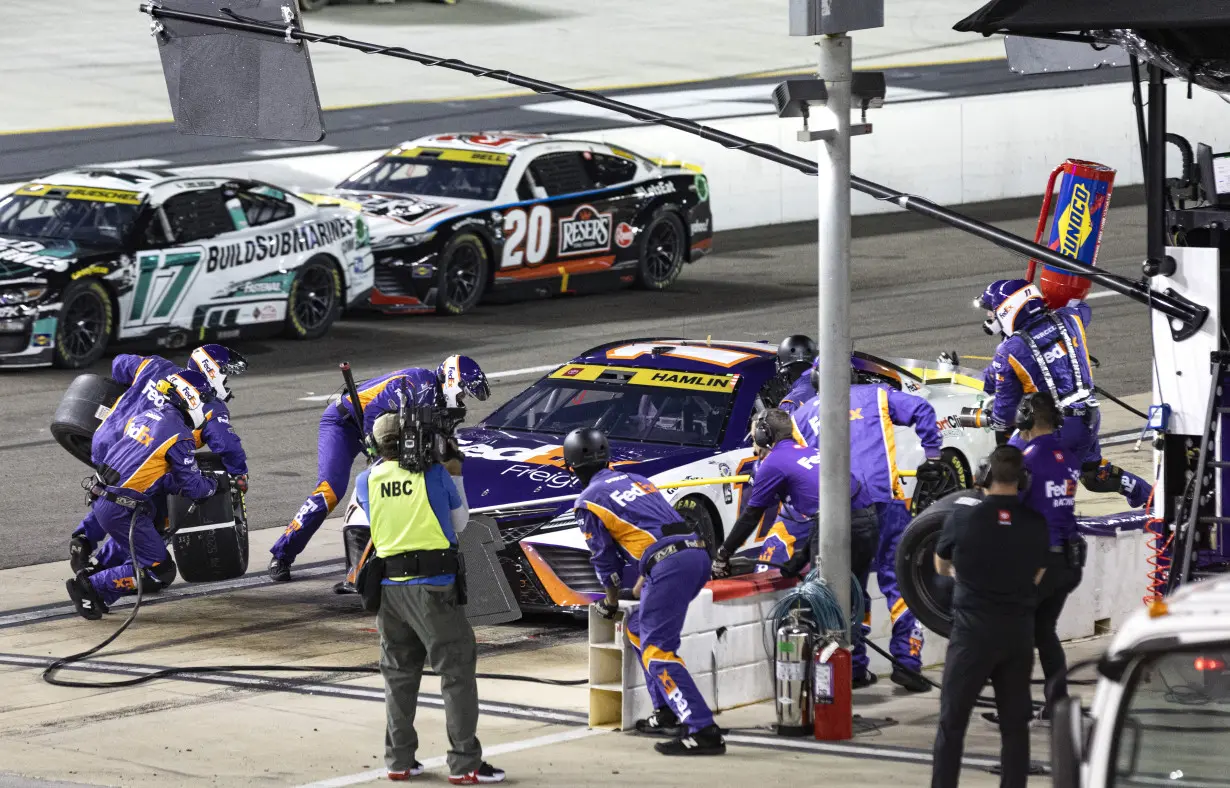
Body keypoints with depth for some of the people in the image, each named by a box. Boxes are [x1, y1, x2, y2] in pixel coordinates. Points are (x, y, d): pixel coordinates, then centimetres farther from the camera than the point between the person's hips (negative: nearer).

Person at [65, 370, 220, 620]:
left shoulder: (145, 416, 14)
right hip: (121, 510, -8)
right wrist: (212, 485, 16)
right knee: (159, 571, -3)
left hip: (99, 497, 8)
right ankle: (91, 587, -7)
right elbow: (192, 487, -5)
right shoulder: (179, 435, -10)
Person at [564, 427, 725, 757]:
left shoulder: (588, 501, 6)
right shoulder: (635, 480, 27)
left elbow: (605, 556, 13)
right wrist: (643, 582, 49)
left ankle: (702, 731, -20)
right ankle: (666, 713, 24)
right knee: (638, 629, 23)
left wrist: (611, 599, 31)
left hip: (670, 565, -8)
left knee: (655, 648, -8)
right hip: (697, 553, 8)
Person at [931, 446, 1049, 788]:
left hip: (973, 629, -3)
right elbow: (1037, 576, 10)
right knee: (1014, 723, 10)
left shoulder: (964, 515, -9)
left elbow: (941, 566, 8)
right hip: (1019, 631, 3)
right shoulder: (1035, 524, -2)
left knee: (952, 721, 2)